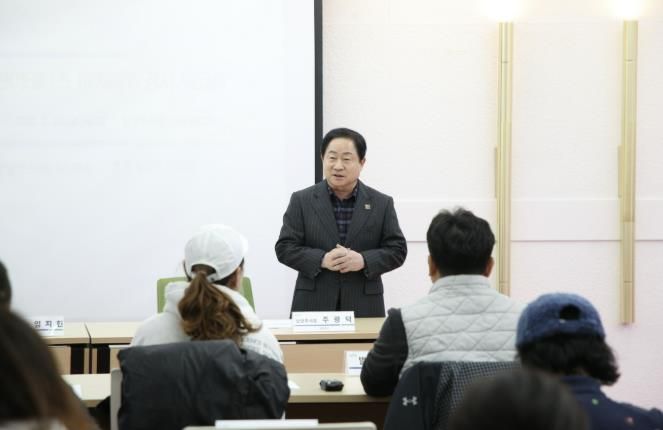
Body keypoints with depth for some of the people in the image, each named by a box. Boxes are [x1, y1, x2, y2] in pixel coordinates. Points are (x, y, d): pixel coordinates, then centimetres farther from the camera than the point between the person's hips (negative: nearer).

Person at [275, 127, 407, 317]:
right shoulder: (302, 201, 6)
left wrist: (363, 260, -13)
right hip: (313, 307, -1)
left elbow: (397, 250, 5)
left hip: (364, 308, 1)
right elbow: (285, 248, 2)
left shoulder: (382, 204, 7)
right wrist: (322, 260, -15)